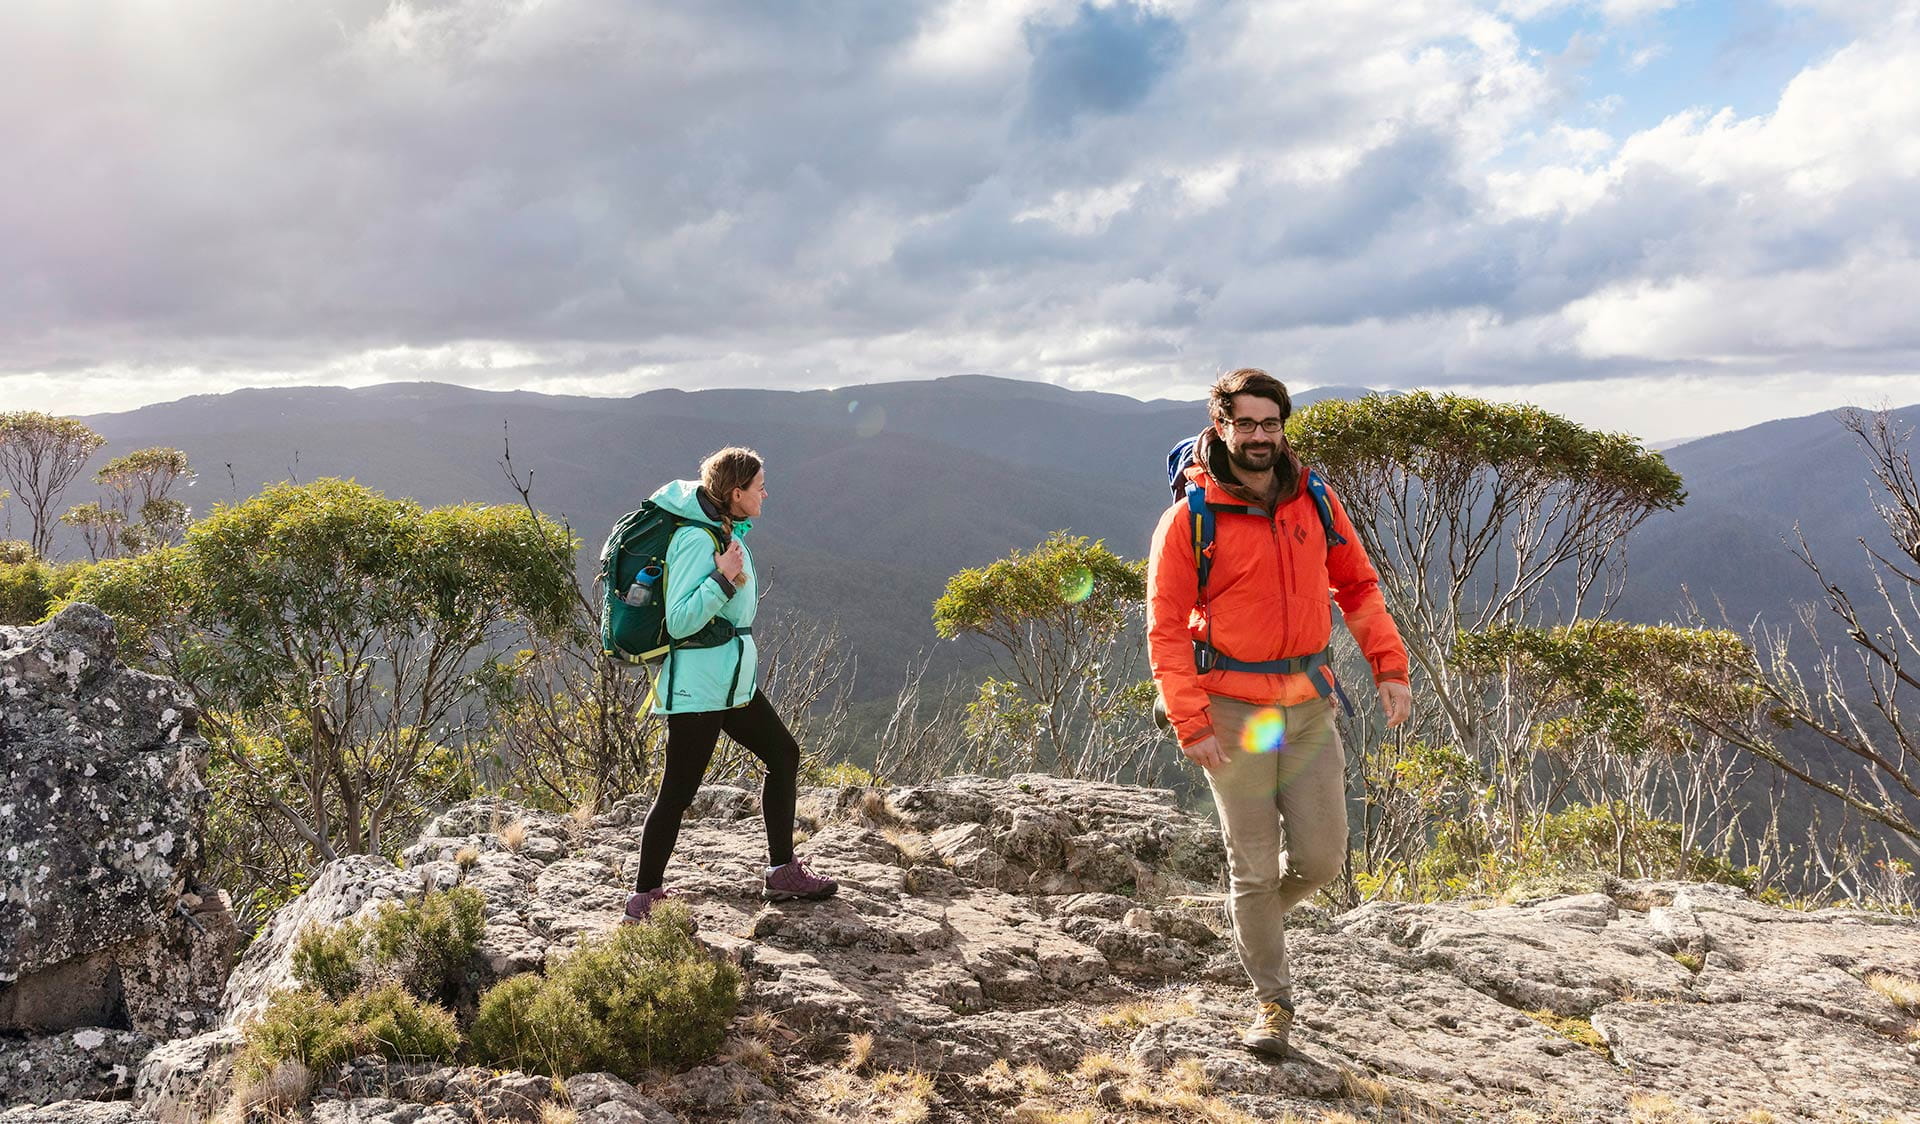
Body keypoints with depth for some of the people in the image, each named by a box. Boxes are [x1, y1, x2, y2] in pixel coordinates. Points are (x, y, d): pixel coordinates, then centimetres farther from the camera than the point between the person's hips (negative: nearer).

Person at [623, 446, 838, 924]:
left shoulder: (726, 530, 8)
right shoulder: (697, 539, -20)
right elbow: (679, 622, -23)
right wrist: (723, 579, -30)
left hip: (733, 680, 10)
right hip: (698, 684, -10)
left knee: (784, 755, 16)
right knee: (678, 790, -3)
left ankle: (783, 872, 26)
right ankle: (644, 899, 8)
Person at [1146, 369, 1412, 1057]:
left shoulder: (1314, 502, 4)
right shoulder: (1190, 520, -9)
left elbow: (1357, 587, 13)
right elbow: (1166, 629, -9)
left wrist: (1390, 669, 3)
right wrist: (1190, 724, -16)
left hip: (1309, 708, 4)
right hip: (1233, 713, -4)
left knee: (1321, 857, 3)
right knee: (1255, 864, 3)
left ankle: (1254, 915, 36)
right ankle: (1273, 1002, 22)